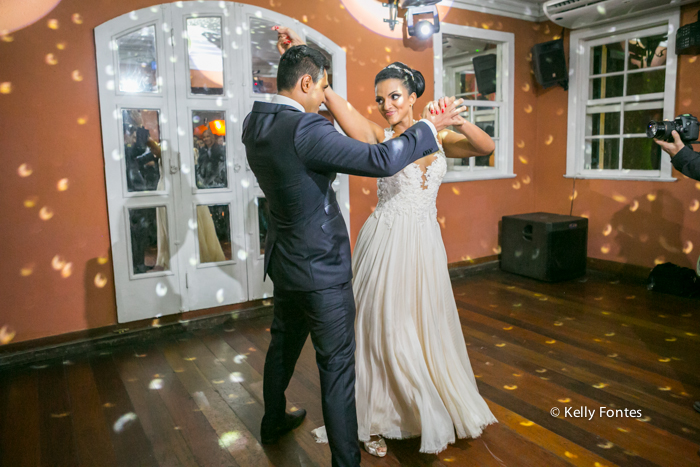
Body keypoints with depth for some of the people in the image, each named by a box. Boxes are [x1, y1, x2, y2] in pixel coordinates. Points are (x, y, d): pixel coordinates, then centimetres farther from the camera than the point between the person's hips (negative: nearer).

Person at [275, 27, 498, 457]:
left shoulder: (440, 138, 6)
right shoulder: (378, 136, -4)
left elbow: (487, 147, -8)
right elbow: (333, 99, -16)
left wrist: (458, 121, -25)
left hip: (425, 244, 4)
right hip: (386, 243, -3)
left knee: (428, 329, 17)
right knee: (384, 331, 6)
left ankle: (440, 410, 41)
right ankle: (375, 421, 27)